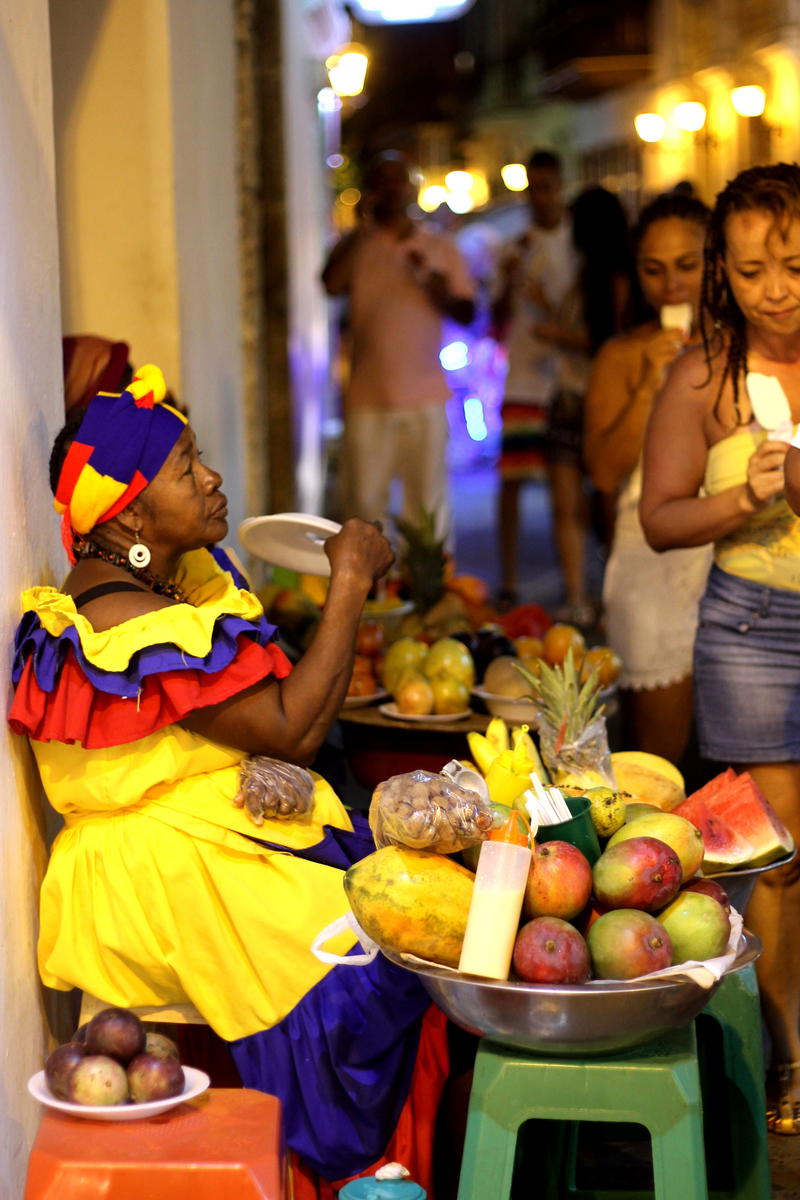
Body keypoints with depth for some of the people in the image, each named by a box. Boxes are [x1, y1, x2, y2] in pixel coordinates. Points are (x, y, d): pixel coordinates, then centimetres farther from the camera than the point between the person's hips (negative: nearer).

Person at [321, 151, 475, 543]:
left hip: (424, 397, 1)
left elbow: (466, 313, 6)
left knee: (429, 502, 1)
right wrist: (363, 229, -13)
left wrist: (431, 280, -10)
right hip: (367, 397, -1)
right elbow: (332, 284, -14)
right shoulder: (356, 246, 7)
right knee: (365, 502, -3)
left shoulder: (440, 248, 11)